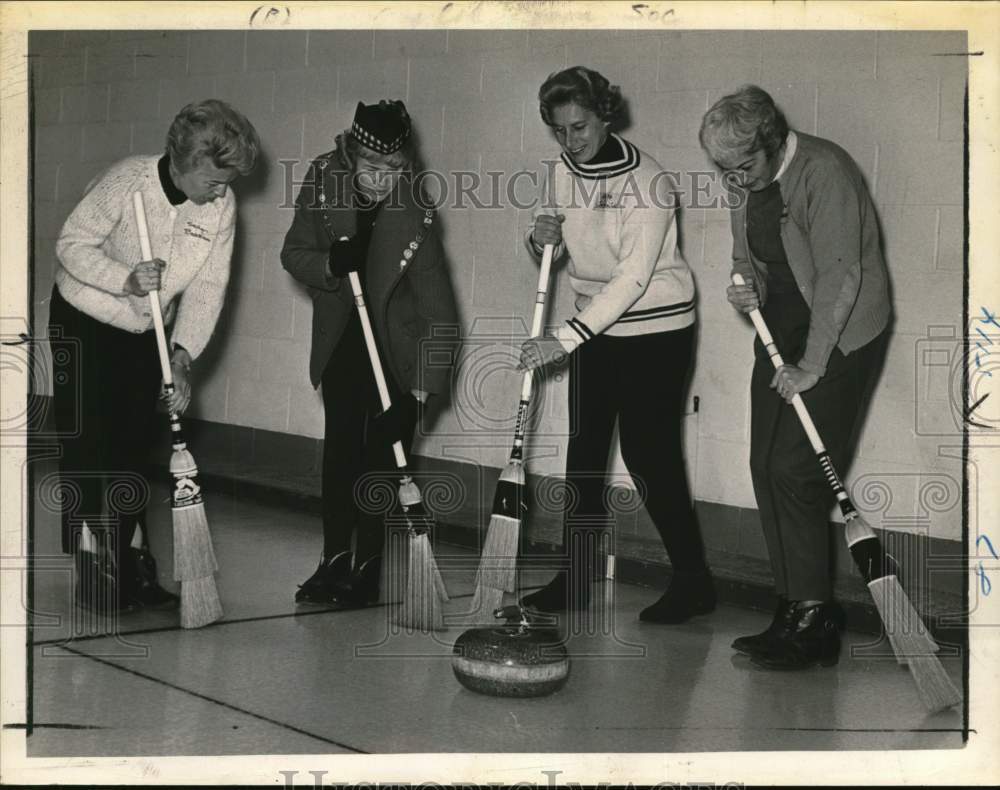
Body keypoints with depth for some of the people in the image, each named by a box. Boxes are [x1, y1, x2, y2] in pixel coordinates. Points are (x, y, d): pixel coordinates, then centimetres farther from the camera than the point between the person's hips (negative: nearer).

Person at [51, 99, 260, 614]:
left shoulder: (221, 206, -11)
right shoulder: (127, 181, -24)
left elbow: (207, 288, -11)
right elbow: (72, 244, -18)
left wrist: (181, 357, -20)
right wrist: (125, 280, -34)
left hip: (145, 336, 4)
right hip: (84, 324, -4)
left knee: (133, 450, 9)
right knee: (89, 447, -5)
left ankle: (132, 566, 17)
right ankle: (92, 574, 1)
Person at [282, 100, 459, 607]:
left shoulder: (415, 216, -28)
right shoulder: (324, 180, -17)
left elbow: (438, 314, -28)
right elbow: (294, 254, -7)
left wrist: (419, 393, -33)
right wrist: (330, 265, -30)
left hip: (399, 342, -3)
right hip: (341, 337, 3)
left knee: (383, 452, -4)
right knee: (340, 447, 5)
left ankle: (368, 570, 5)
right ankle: (335, 560, 13)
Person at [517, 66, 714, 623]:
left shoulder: (644, 179, -20)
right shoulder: (563, 171, 3)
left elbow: (633, 278, -25)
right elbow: (551, 256, 12)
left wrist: (564, 341, -30)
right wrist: (543, 236, -13)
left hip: (656, 328, -7)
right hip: (597, 324, 7)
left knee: (650, 454, -6)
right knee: (585, 451, 6)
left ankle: (695, 582, 6)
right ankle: (577, 581, 13)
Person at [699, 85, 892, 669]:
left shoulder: (825, 172, -20)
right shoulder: (748, 184, 4)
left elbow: (840, 277, -22)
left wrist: (811, 367, -19)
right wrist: (748, 286, -5)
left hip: (839, 335, -8)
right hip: (781, 329, 8)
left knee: (795, 470, -13)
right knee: (767, 468, 4)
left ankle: (812, 616, -3)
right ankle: (800, 609, 12)